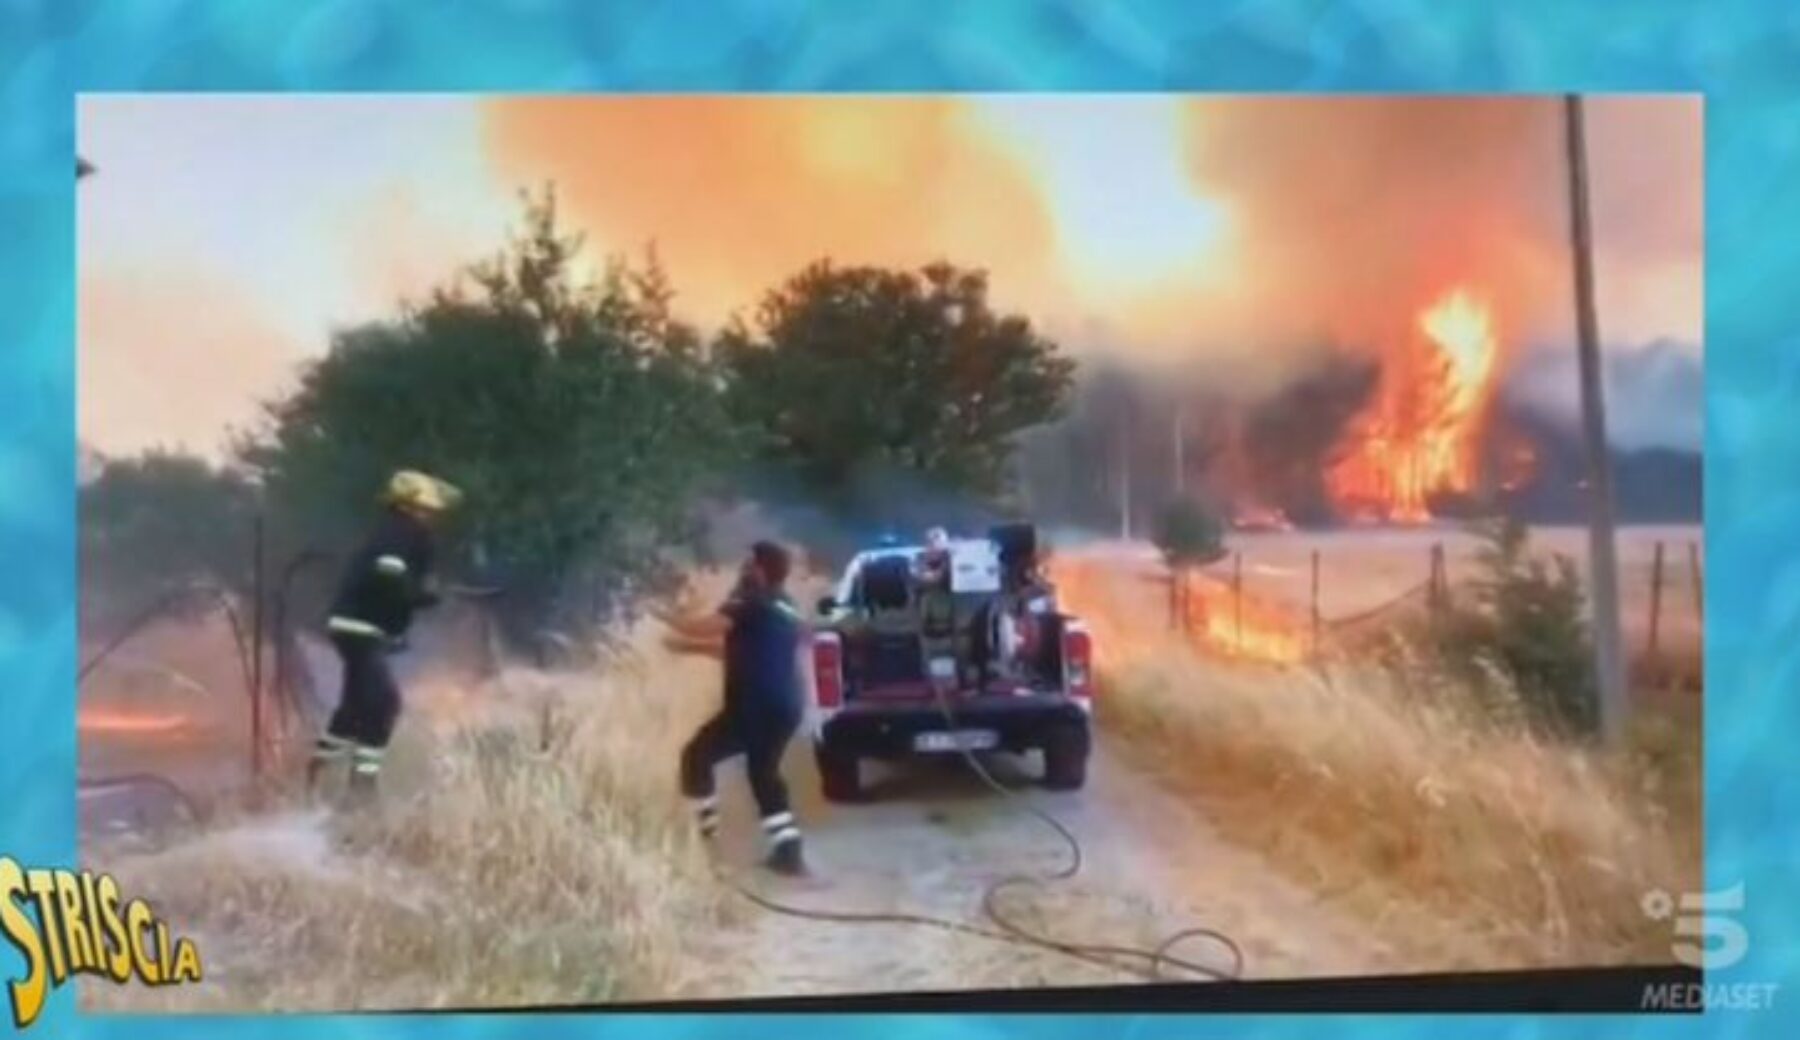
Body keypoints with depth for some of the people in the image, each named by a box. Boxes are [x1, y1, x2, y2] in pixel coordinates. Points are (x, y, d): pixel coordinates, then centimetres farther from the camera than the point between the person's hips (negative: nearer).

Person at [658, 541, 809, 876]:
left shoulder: (753, 603, -7)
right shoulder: (784, 609, 21)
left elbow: (707, 627, -19)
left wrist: (663, 617, -6)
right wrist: (691, 644, 27)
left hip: (755, 705, -9)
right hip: (784, 706, 9)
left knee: (696, 756, 3)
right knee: (764, 772, 20)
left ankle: (705, 838, -1)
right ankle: (788, 851, 10)